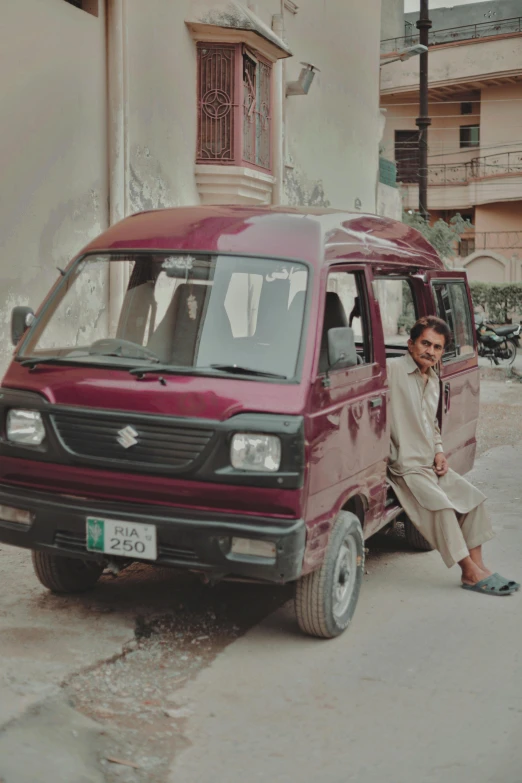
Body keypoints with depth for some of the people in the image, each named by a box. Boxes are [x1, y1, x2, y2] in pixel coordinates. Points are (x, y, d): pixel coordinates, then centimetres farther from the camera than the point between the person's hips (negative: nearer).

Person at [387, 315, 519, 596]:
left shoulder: (433, 381, 17)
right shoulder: (392, 370, -11)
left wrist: (439, 452, 9)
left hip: (431, 465, 9)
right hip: (405, 467, -9)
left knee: (472, 498, -2)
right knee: (441, 505, -24)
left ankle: (477, 566, 2)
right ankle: (471, 572, -14)